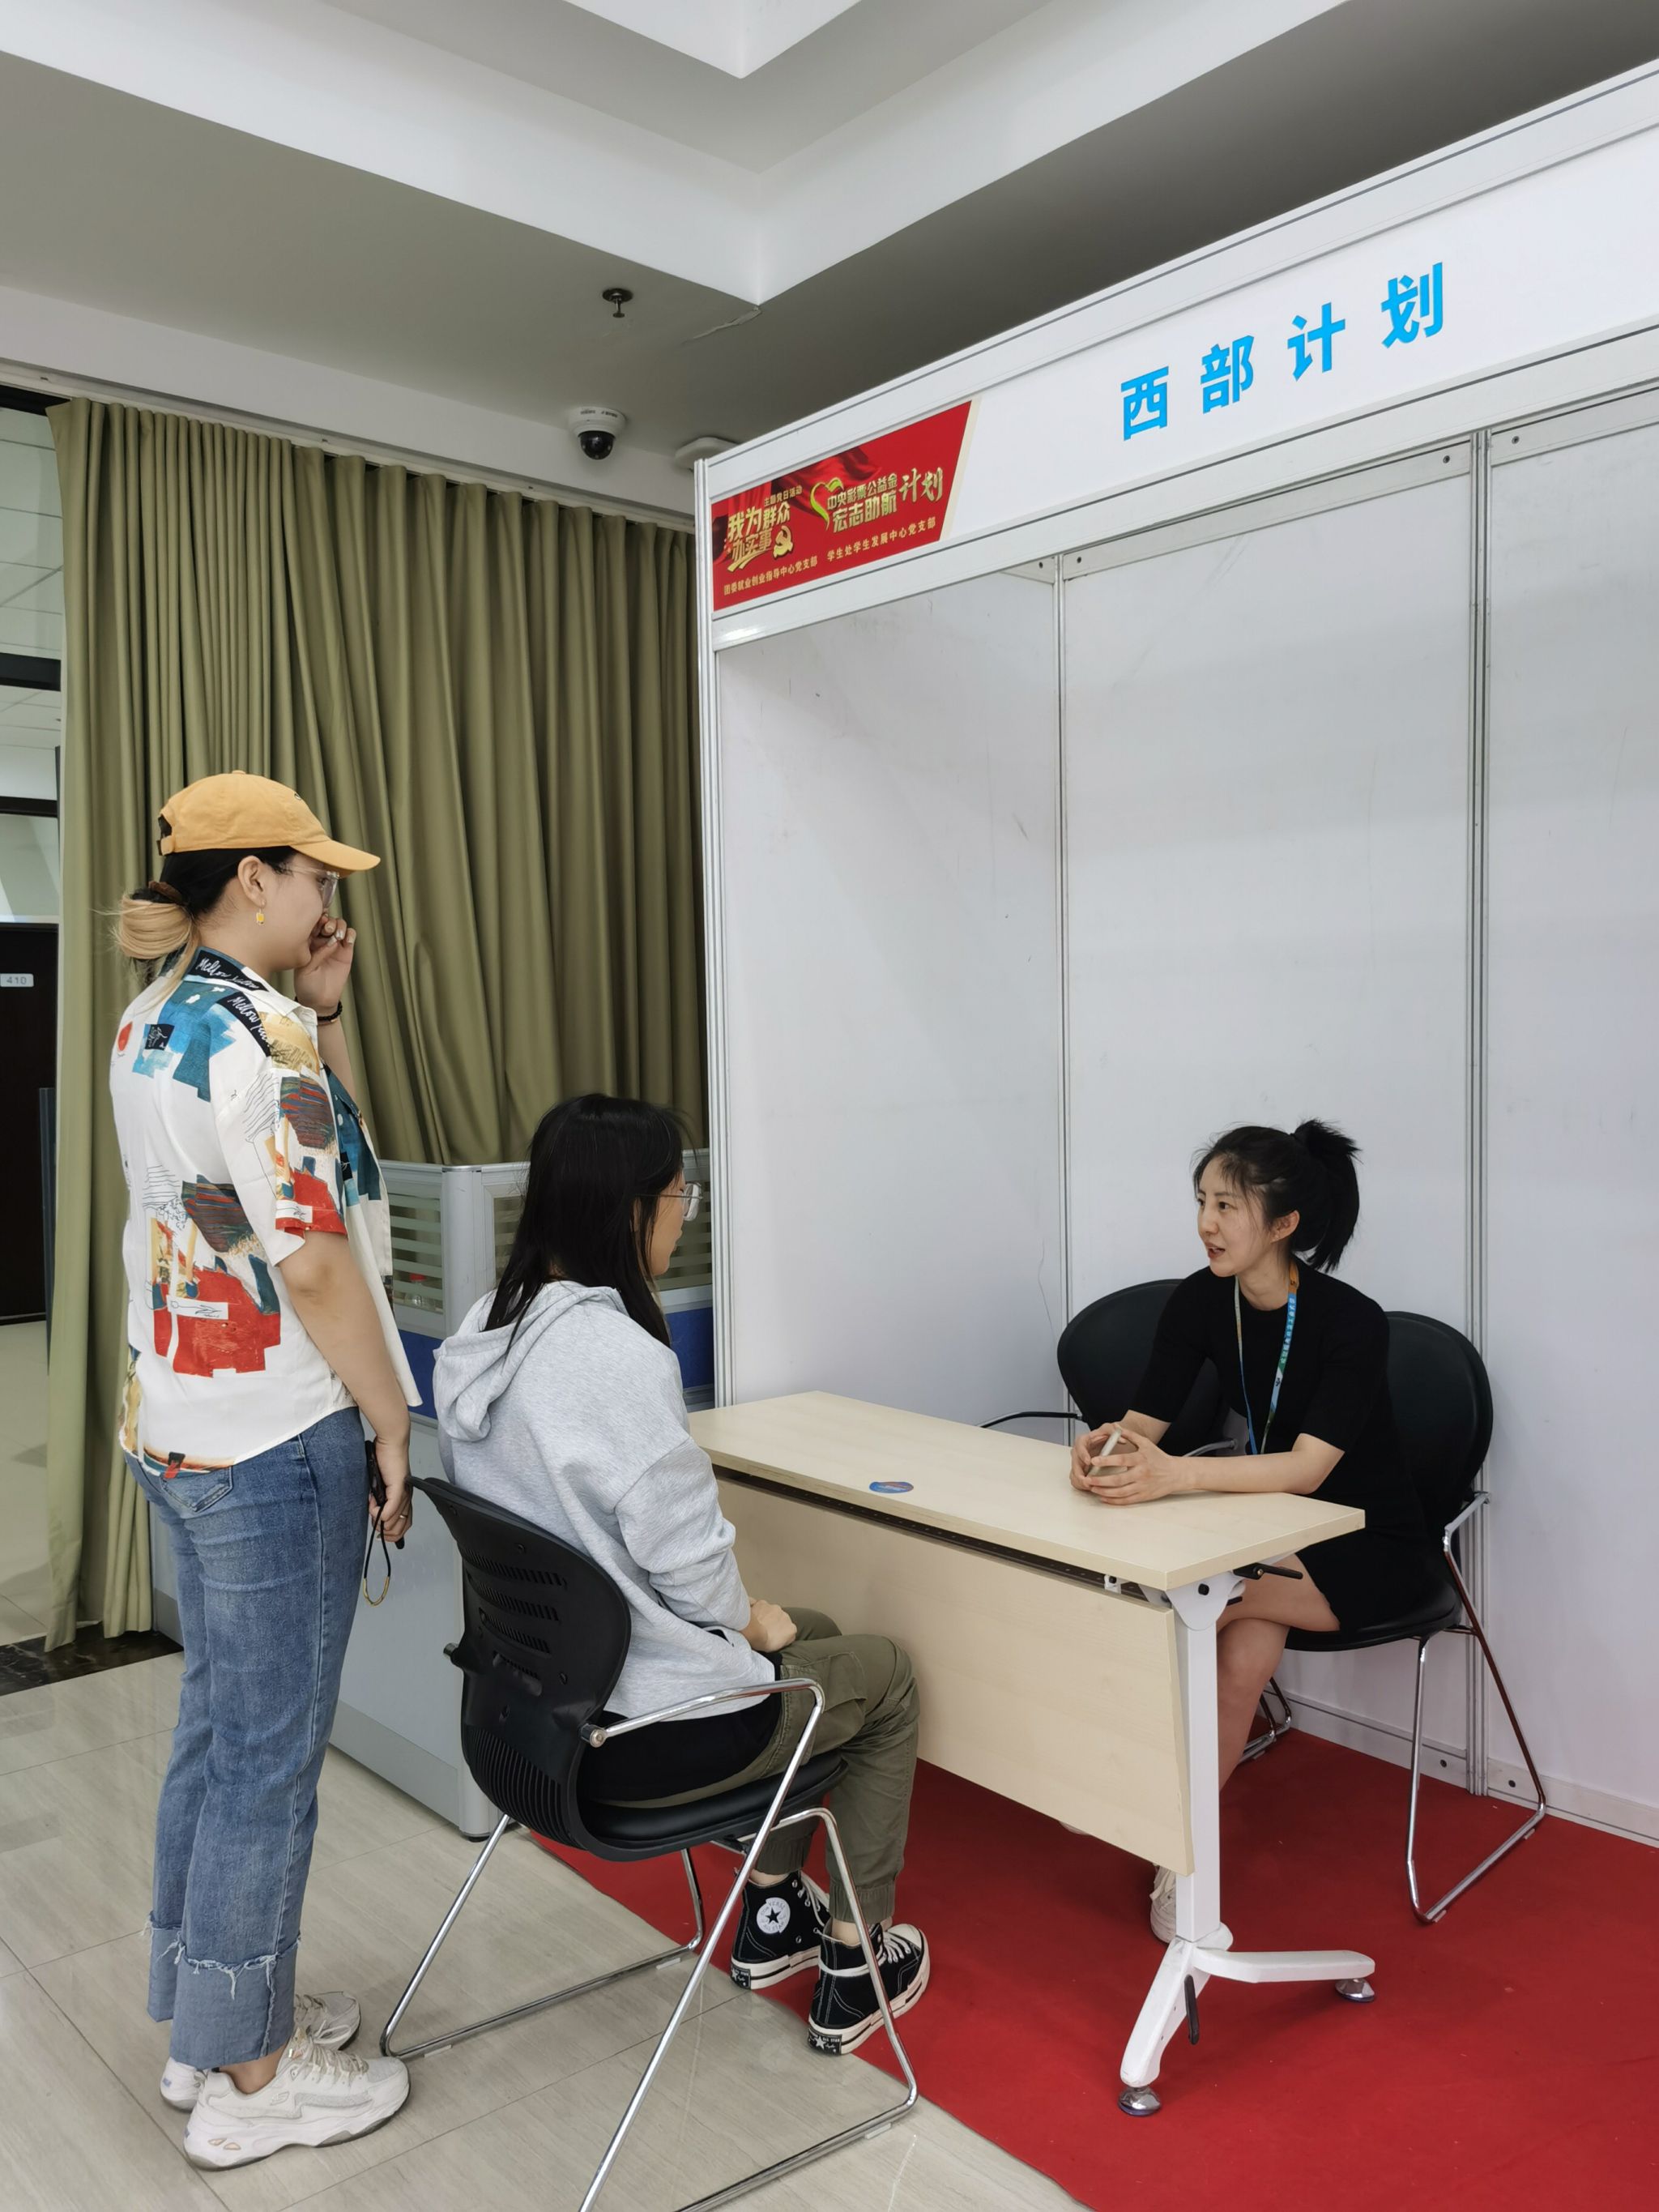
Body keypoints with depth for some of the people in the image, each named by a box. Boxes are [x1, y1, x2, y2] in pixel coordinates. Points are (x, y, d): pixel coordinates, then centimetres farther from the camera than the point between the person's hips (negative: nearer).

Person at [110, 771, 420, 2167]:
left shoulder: (154, 1021, 10)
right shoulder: (263, 1035, -20)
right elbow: (314, 1262, -22)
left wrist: (322, 1012, 8)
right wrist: (393, 1424, -12)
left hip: (174, 1421, 10)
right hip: (277, 1439, -10)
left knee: (217, 1729, 20)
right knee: (270, 1759, 4)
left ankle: (208, 2023, 36)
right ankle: (250, 2079, 21)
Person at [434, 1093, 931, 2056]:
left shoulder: (486, 1330, -1)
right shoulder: (617, 1355, -29)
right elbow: (687, 1556, -24)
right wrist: (753, 1618, -2)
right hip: (635, 1733, -8)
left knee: (817, 1634, 28)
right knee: (888, 1676, 16)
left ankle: (771, 1917, 39)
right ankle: (851, 1973, 27)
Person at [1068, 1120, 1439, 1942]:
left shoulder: (1351, 1321, -25)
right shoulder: (1201, 1301, -9)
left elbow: (1309, 1467, -36)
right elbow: (1145, 1420, -12)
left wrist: (1176, 1475, -51)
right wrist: (1104, 1443, -37)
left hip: (1367, 1545, -4)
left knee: (1210, 1605, -29)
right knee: (1245, 1651, -27)